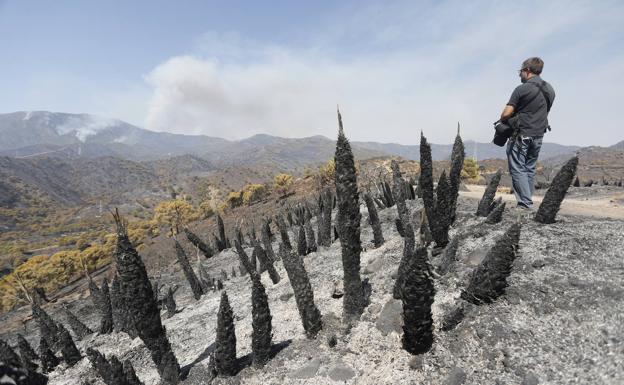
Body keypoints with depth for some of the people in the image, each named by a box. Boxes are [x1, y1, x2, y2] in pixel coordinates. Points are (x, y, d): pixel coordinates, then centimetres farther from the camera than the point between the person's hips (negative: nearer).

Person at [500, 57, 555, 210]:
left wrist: (503, 120, 4)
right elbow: (544, 112, 18)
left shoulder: (522, 89, -12)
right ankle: (528, 202, 19)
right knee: (530, 169, 14)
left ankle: (526, 204, -7)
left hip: (521, 135, -7)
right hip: (538, 135, 8)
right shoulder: (550, 90, 13)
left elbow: (506, 113, -17)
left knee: (517, 169, -4)